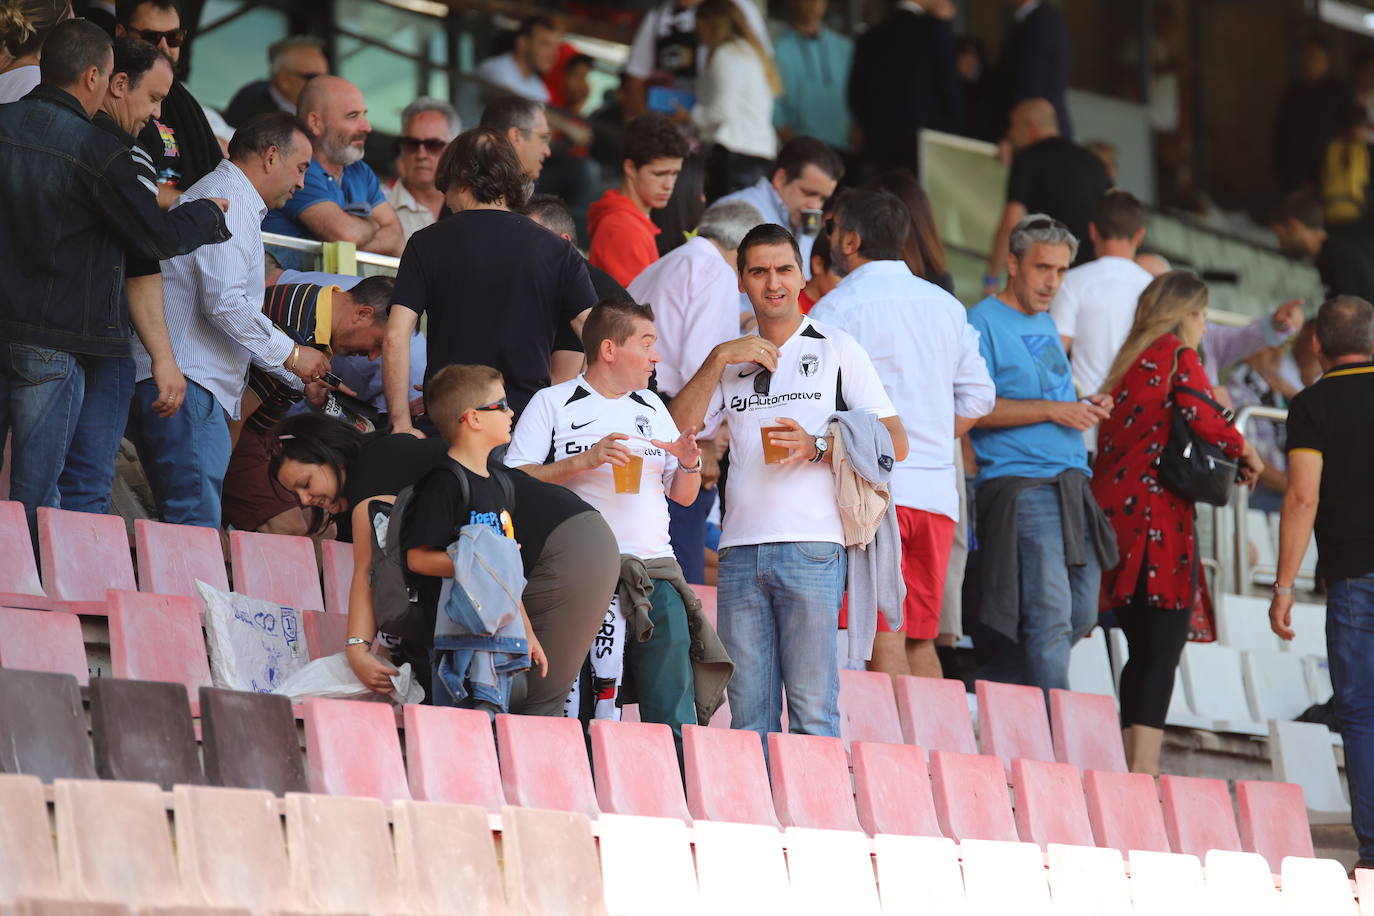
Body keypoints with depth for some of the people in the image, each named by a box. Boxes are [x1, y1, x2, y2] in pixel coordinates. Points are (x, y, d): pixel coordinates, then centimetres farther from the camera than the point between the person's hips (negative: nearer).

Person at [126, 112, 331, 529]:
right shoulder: (230, 202, -7)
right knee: (196, 527, -17)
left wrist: (301, 377, 27)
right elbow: (225, 302, -18)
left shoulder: (224, 195, 27)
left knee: (188, 524, 7)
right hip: (187, 383, -11)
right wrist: (291, 355, -9)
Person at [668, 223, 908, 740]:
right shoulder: (733, 360, 21)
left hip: (811, 547, -4)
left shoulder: (835, 349, 9)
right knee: (749, 715, 1)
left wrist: (815, 446, -11)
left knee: (812, 710, -8)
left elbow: (894, 443, 3)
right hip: (740, 549, 4)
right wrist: (718, 360, -1)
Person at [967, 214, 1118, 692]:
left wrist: (1085, 409, 10)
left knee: (1081, 613, 7)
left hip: (1071, 488, 9)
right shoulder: (983, 322, -5)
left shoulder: (1045, 324, 22)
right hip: (1020, 486, -9)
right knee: (1050, 618, -13)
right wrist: (1053, 410, -16)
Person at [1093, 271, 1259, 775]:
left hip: (1112, 508, 8)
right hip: (1158, 513, -8)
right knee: (1163, 647, -10)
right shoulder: (1178, 354, -2)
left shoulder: (1128, 360, 20)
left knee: (1143, 649, 11)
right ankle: (1144, 767, -18)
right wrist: (1243, 449, -2)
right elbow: (1200, 412, -18)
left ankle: (1135, 766, 9)